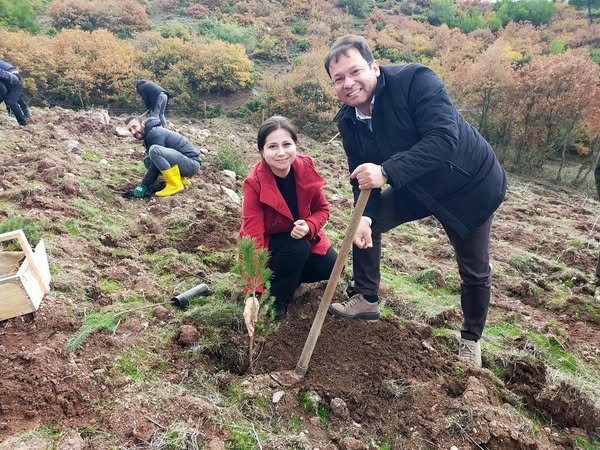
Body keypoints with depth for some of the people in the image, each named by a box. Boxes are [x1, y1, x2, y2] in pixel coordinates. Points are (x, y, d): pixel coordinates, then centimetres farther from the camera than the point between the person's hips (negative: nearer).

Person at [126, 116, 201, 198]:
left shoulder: (155, 133, -16)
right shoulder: (149, 134, 14)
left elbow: (156, 166, -18)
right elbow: (154, 162, 18)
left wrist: (144, 185, -12)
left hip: (192, 164, -10)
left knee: (154, 150, -27)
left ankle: (175, 185, -16)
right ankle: (179, 178, 8)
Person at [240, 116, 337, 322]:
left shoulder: (306, 167, -17)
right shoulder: (254, 183, -29)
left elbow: (322, 209, -3)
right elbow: (253, 239, -32)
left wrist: (309, 227, -28)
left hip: (302, 237, 4)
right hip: (269, 244, -4)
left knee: (330, 267, -16)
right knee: (297, 249, -33)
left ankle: (288, 275, 14)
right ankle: (277, 298, -6)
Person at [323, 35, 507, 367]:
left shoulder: (415, 80, -30)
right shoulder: (348, 120, -10)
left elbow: (444, 138, -41)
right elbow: (361, 174, -6)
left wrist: (386, 172, -48)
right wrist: (365, 216, -23)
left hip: (471, 184, -5)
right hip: (417, 188, 5)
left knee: (475, 272, 5)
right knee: (365, 222, 0)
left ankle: (470, 340, 32)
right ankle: (366, 300, 19)